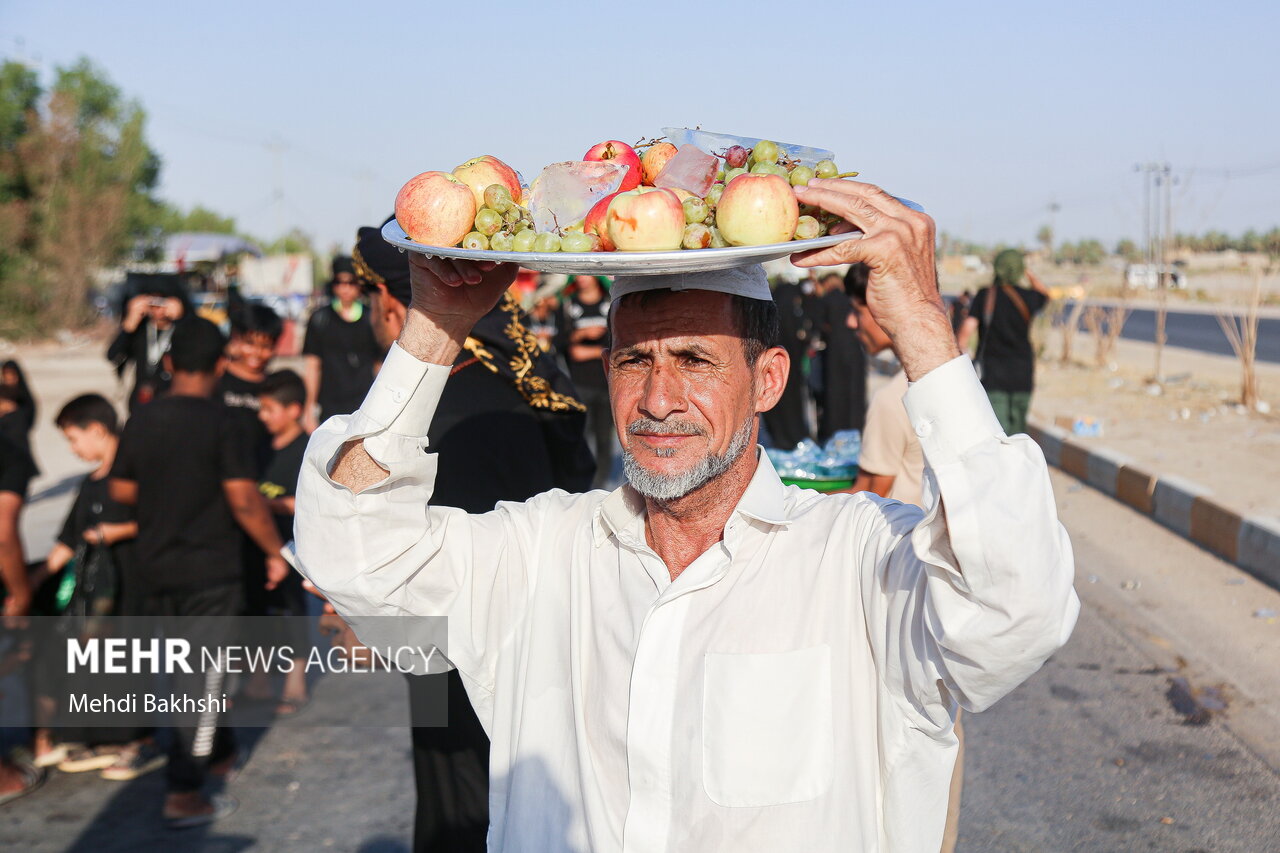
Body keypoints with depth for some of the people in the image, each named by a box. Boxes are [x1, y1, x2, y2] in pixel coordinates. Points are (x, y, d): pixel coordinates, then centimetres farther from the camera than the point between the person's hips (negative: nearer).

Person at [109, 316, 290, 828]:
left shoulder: (141, 421, 1)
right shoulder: (221, 423, -15)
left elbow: (121, 490, 10)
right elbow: (245, 501, -18)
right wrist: (275, 551, -6)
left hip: (154, 570, 6)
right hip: (210, 570, -6)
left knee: (188, 669, 21)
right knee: (200, 676, 0)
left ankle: (219, 752, 38)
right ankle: (184, 795, 1)